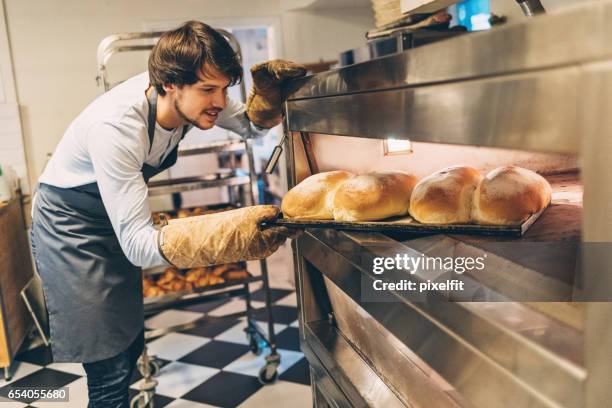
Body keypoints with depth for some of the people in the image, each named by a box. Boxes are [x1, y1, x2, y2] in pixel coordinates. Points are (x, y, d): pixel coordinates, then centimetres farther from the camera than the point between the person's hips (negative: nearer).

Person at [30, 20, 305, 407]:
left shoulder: (189, 94, -18)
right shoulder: (115, 127, -37)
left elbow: (250, 124, 0)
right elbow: (138, 244, -38)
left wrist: (269, 93, -24)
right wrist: (228, 234, -53)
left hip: (117, 218, 7)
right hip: (70, 226, -7)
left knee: (132, 346, 16)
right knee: (109, 368, -7)